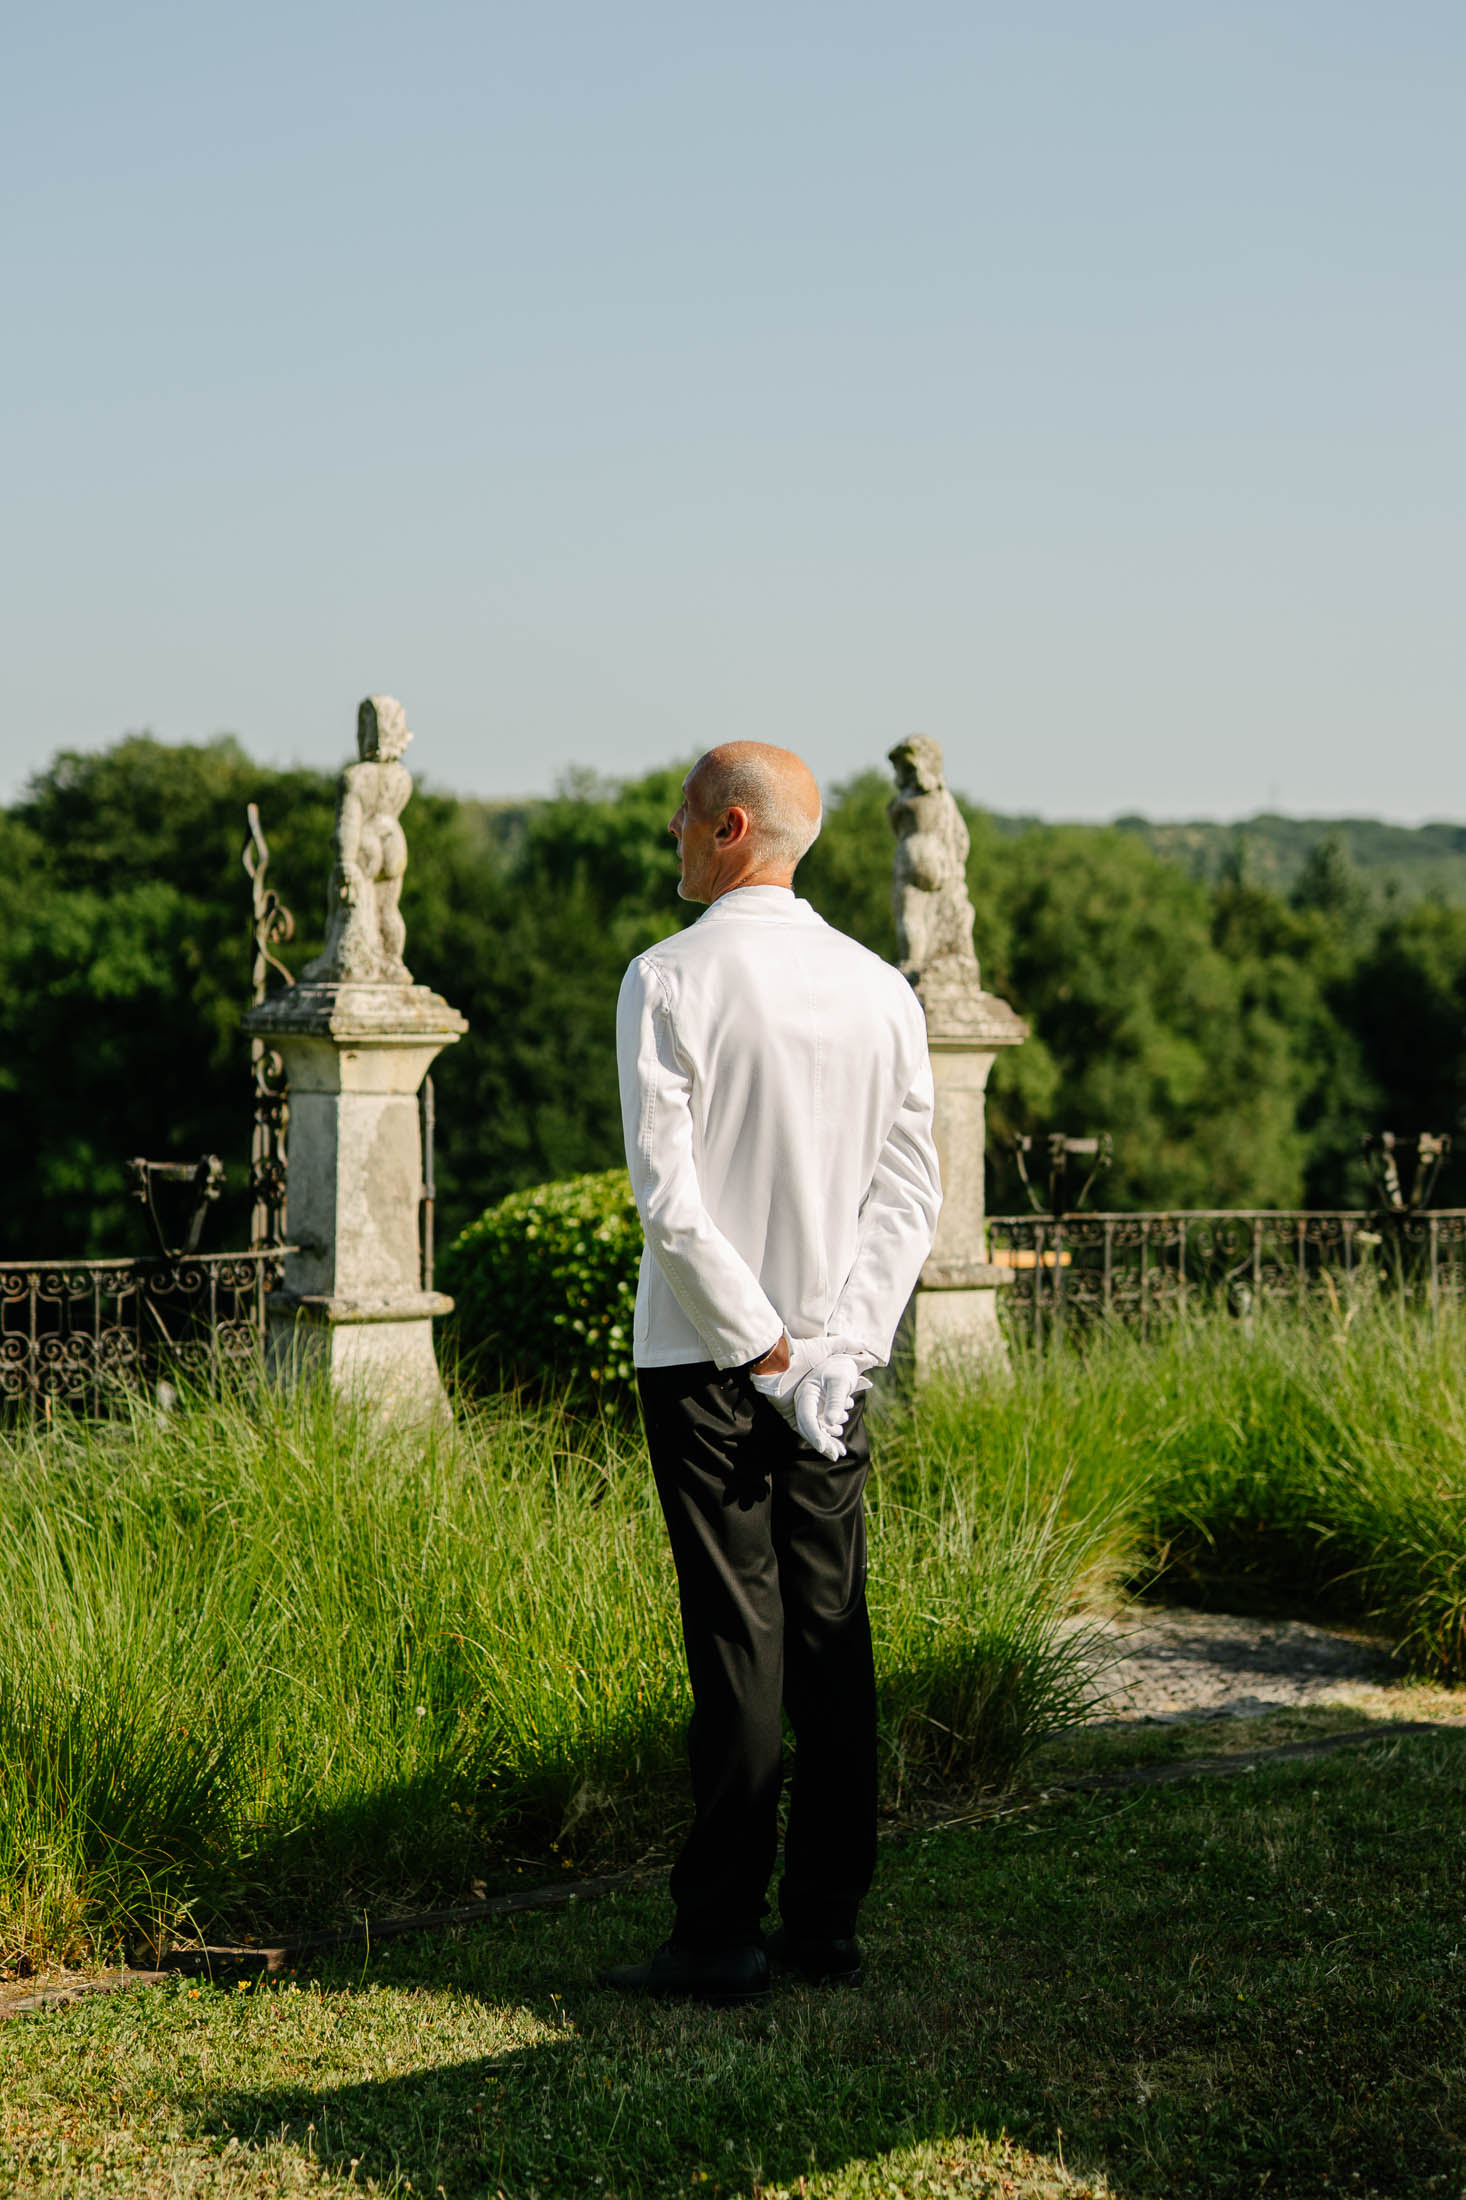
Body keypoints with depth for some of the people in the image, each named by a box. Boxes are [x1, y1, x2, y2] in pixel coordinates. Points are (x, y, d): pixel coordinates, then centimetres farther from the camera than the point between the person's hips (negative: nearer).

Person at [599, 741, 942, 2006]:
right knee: (833, 1635, 8)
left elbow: (670, 1196, -14)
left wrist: (763, 1348, -10)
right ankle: (827, 1923, 15)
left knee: (738, 1640, -4)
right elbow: (913, 1192, 2)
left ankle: (722, 1936, 1)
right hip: (837, 1352, 5)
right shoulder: (881, 989, 7)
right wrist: (835, 1347, -1)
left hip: (707, 1357, -5)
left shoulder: (671, 979, -8)